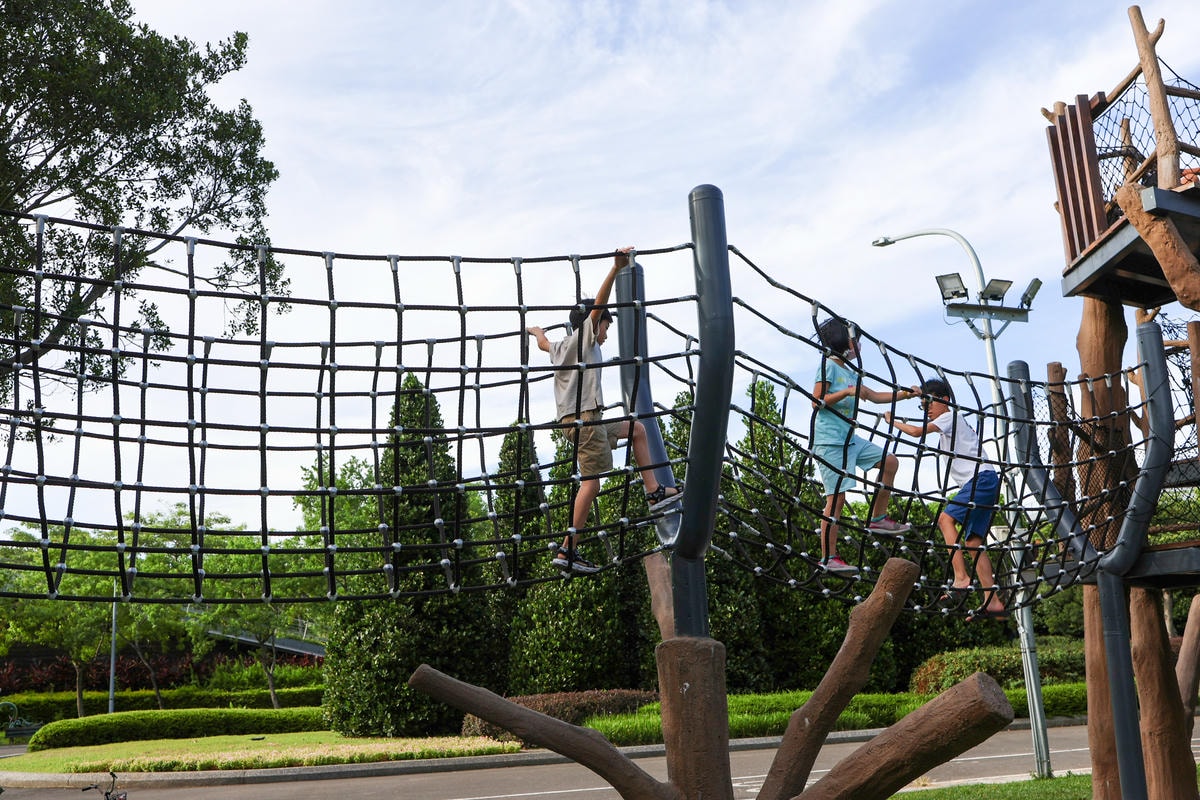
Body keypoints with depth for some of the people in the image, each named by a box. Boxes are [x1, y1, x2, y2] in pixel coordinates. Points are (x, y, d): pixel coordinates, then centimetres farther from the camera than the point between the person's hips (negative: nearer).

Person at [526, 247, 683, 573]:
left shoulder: (559, 346, 23)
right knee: (591, 482, -13)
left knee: (637, 428, 24)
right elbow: (598, 304, -14)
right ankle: (567, 550, -16)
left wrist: (536, 331, 70)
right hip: (585, 416, -10)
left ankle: (654, 491, 18)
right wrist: (616, 268, -23)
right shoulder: (585, 335, 2)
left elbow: (543, 342, 47)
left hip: (574, 419, 10)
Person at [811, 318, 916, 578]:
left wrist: (903, 394, 18)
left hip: (849, 439, 9)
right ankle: (828, 558, -10)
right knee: (836, 496, -11)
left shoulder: (848, 372, 19)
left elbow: (874, 396, 25)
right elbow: (816, 402, -14)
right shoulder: (828, 366, -7)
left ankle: (878, 518, 15)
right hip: (830, 440, -9)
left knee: (890, 461, 9)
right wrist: (847, 392, -19)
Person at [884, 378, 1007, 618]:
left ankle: (961, 577, -28)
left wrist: (892, 421, 0)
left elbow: (917, 431, -12)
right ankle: (992, 601, 0)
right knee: (972, 541, 3)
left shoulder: (951, 416, -3)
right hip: (979, 483, 10)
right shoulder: (948, 426, 25)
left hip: (982, 478, -10)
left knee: (946, 518, -20)